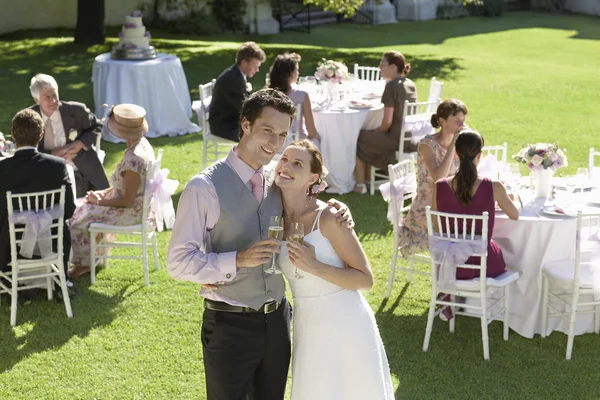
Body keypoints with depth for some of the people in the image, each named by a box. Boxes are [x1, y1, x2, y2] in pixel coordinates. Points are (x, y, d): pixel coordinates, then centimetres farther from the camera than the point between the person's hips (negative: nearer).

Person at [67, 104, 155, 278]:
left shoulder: (133, 159, -31)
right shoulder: (142, 143, -2)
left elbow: (127, 201, -26)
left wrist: (100, 201, -11)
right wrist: (105, 192, 5)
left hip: (131, 213, -9)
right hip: (140, 204, 9)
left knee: (77, 220, 2)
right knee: (84, 209, 20)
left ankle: (83, 263, 21)